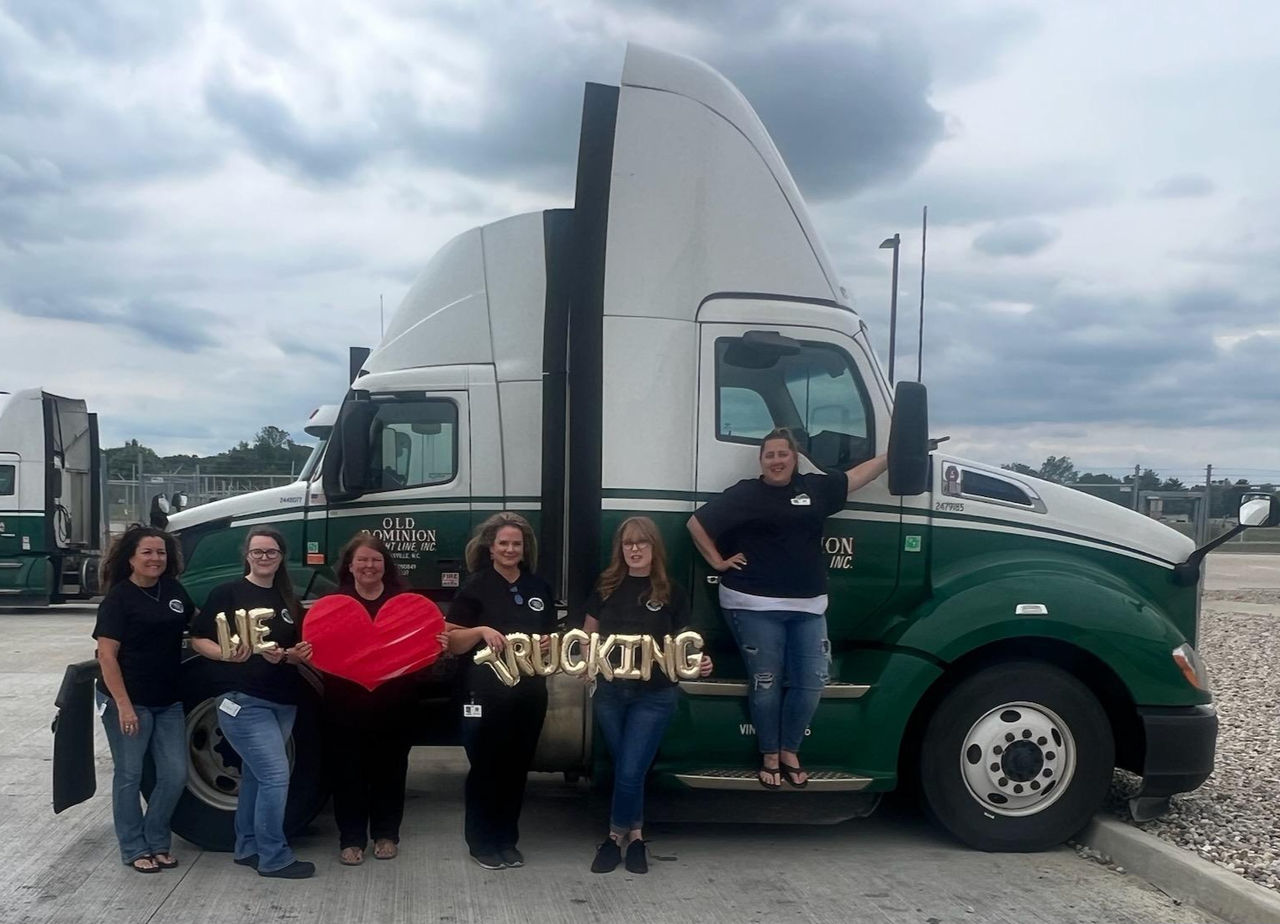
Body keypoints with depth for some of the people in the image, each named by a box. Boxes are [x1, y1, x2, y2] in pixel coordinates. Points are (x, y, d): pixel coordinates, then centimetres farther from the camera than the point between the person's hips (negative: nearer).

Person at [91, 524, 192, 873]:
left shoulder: (173, 591, 6)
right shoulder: (118, 598, -10)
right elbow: (106, 655, -14)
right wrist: (123, 705, -20)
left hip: (168, 701, 6)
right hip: (127, 701, -5)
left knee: (175, 775, 6)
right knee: (129, 775, 6)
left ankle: (157, 841, 24)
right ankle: (134, 849, 19)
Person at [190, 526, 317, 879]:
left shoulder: (289, 601, 12)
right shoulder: (227, 593, -5)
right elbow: (198, 639, -5)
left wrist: (296, 654, -4)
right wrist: (228, 655, -23)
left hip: (284, 702, 6)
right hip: (243, 701, -6)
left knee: (256, 775, 14)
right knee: (276, 775, -11)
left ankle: (247, 848, 26)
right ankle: (274, 857, 0)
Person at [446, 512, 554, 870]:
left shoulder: (539, 588, 10)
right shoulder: (476, 587, -3)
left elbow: (551, 636, 20)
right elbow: (452, 643, -5)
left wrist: (550, 642, -2)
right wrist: (480, 630, -23)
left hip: (529, 692, 4)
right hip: (486, 693, -4)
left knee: (517, 768, 10)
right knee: (485, 768, 4)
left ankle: (507, 840, 23)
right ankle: (481, 843, 17)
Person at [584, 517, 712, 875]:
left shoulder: (671, 593, -1)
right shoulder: (606, 587, 3)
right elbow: (588, 636, 12)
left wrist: (700, 664, -16)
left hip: (654, 697, -2)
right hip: (610, 692, 2)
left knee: (629, 772, -5)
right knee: (625, 770, 11)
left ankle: (617, 836, 16)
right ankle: (635, 836, 26)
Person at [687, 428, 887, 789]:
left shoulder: (815, 487, 9)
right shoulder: (745, 494, -2)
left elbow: (856, 476, 21)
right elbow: (696, 523, 2)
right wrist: (718, 562, 0)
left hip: (808, 606, 4)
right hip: (755, 606, -4)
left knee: (811, 681, 5)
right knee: (766, 683, 2)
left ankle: (790, 751, 24)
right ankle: (769, 756, 20)